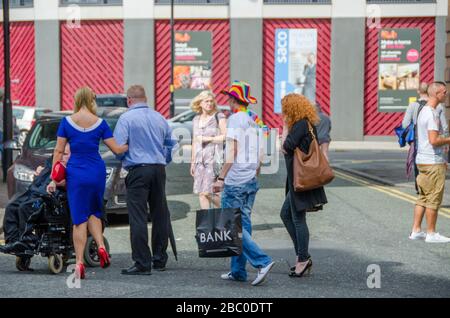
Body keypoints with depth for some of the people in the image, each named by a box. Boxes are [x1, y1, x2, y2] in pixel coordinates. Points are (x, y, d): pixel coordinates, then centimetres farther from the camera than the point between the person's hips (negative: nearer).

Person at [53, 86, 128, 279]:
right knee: (94, 212, 21)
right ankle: (101, 246, -2)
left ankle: (79, 263, -4)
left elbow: (59, 151, -4)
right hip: (97, 172, 1)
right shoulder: (100, 123, -2)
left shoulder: (67, 122, -4)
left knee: (79, 219, 1)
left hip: (76, 173, -1)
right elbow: (117, 149, -1)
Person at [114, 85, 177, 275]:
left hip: (138, 170, -6)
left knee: (138, 217, -5)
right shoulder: (159, 118, 12)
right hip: (159, 170, 6)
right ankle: (159, 260, 20)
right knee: (160, 215, 13)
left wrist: (123, 161, 10)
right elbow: (171, 145, 18)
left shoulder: (126, 118, -6)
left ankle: (142, 263, -9)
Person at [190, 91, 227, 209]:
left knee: (207, 192, -13)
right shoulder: (196, 120, 16)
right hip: (200, 159, 6)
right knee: (200, 193, 1)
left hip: (214, 158, -6)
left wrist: (208, 138, -10)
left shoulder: (219, 117, -2)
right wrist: (193, 162, 22)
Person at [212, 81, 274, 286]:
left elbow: (232, 152, -17)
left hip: (235, 182, -8)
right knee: (243, 224, 10)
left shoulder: (235, 119, -10)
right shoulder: (256, 121, 14)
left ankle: (263, 261, -17)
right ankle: (238, 270, 12)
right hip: (251, 181, 8)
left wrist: (221, 178, -17)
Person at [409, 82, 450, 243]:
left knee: (423, 198, 12)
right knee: (434, 199, -3)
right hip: (433, 163, -10)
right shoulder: (432, 114, -17)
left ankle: (416, 230, 14)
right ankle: (431, 234, 2)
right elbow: (434, 140, -24)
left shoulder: (423, 111, 15)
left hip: (422, 160, 10)